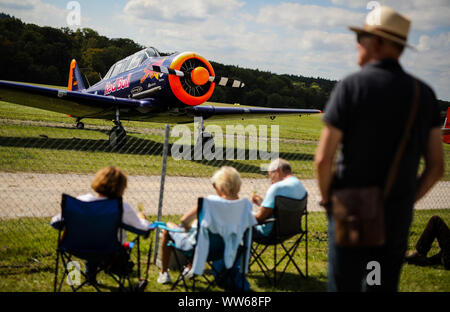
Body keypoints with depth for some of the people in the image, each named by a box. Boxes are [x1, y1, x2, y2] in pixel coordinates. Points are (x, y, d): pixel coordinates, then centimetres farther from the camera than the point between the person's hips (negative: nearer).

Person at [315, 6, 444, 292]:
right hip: (397, 219, 4)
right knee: (385, 286, 15)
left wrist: (327, 198, 2)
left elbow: (323, 159, -14)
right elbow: (437, 167, 3)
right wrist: (408, 200, 15)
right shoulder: (424, 94, 3)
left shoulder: (351, 86, -10)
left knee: (345, 285, 5)